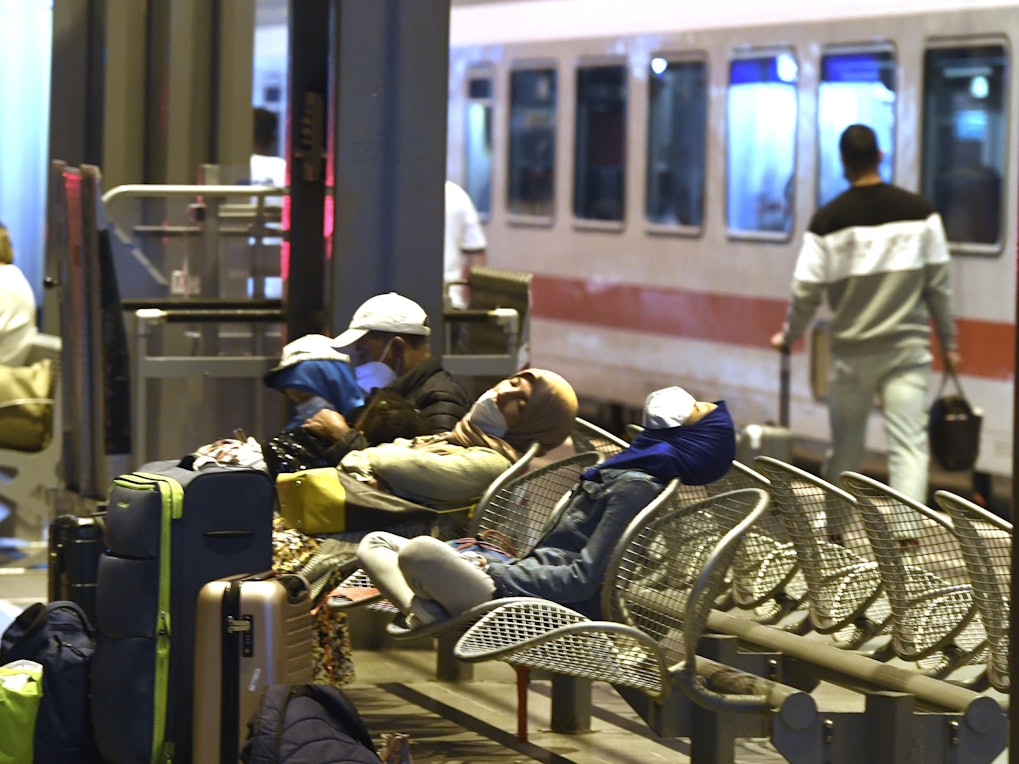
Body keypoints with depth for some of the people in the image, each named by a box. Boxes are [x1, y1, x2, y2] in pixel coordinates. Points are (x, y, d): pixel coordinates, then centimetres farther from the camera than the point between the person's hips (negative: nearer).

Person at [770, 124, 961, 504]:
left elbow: (806, 291, -2)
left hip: (851, 351, 1)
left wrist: (788, 336, 15)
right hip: (907, 348, -1)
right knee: (909, 446, -5)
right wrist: (948, 341, 12)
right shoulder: (920, 212, -2)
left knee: (845, 446, 15)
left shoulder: (828, 219, -5)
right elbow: (939, 283, 1)